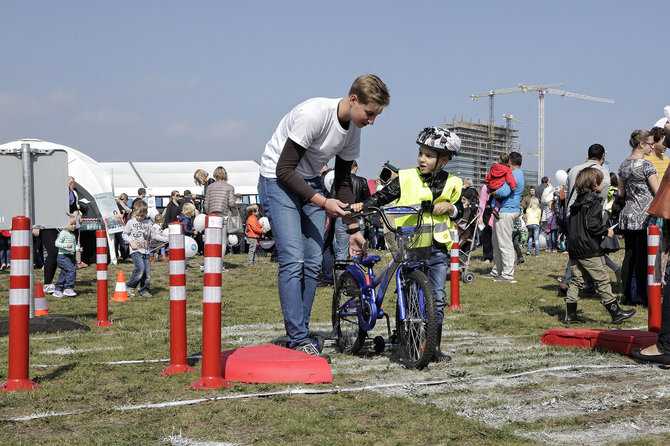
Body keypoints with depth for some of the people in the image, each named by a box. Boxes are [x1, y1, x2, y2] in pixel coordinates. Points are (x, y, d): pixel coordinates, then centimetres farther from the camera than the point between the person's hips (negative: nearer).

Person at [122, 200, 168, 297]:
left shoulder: (148, 223, 12)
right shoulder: (131, 223, 4)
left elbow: (154, 235, 13)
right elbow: (125, 234, 8)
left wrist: (165, 239, 2)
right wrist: (131, 242, -8)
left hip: (146, 251, 4)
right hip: (135, 250, -4)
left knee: (147, 271, 1)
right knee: (140, 268, -20)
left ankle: (144, 290, 12)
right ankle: (129, 286, -6)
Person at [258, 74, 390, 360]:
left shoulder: (353, 129, -2)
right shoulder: (314, 114, -27)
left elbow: (343, 182, 8)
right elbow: (284, 169, -25)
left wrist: (352, 229, 3)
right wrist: (323, 203, -27)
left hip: (310, 183, 8)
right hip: (277, 180, -7)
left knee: (314, 263, 1)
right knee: (293, 260, -16)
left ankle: (299, 335, 11)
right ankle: (298, 341, -12)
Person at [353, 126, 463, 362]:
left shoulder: (451, 184, 8)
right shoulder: (406, 179, 1)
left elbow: (460, 211, 18)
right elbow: (383, 196, -1)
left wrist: (449, 206, -4)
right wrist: (363, 205, -17)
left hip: (438, 248, 2)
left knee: (437, 297, 1)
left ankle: (434, 346, 11)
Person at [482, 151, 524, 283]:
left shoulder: (513, 175, -16)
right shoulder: (520, 175, 19)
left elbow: (504, 192, -28)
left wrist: (492, 192, -9)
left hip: (506, 212, -11)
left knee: (505, 243, -8)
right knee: (497, 241, 17)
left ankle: (508, 274, -5)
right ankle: (497, 271, 24)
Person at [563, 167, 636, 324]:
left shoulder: (577, 202, 14)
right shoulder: (594, 201, -12)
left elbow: (571, 223, 18)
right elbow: (592, 224, -21)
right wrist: (606, 231, -7)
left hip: (574, 249, 8)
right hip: (589, 249, -8)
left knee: (576, 280, 10)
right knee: (602, 281, -1)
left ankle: (570, 315, 8)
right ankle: (616, 313, 5)